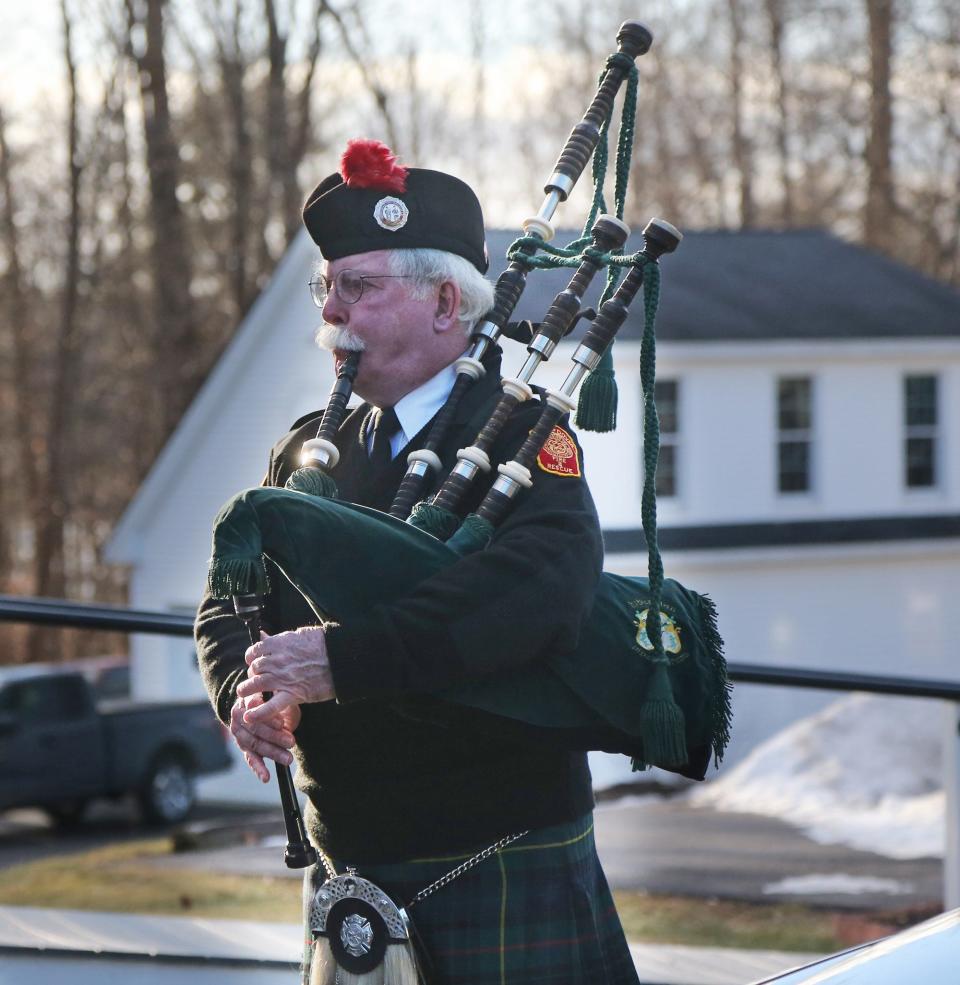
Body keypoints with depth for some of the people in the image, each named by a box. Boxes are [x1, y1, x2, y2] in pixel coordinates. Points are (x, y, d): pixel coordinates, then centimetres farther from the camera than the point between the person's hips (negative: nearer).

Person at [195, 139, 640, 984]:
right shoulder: (311, 450, 12)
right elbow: (229, 606, 11)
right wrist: (247, 691, -13)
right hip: (349, 866, 6)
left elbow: (546, 590, -26)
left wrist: (344, 660, -29)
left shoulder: (516, 433, -8)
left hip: (504, 870, -6)